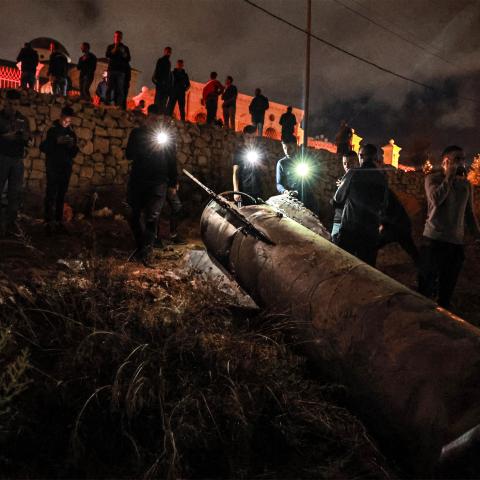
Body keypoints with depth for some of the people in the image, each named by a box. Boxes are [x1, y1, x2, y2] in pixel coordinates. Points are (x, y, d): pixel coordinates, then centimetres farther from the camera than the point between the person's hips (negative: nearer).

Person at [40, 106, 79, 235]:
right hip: (53, 168, -4)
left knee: (61, 196, 4)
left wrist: (73, 146, -9)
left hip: (66, 168, 4)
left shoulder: (71, 132, 10)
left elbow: (74, 153, 12)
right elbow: (43, 147, -6)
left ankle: (58, 222, 8)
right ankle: (49, 223, -7)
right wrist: (56, 141, -18)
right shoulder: (53, 130, 0)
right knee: (51, 195, -7)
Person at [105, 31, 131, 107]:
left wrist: (124, 54, -13)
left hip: (121, 71, -1)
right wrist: (114, 49, -11)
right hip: (111, 70, 1)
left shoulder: (125, 48, 13)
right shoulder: (110, 47, 16)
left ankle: (119, 105, -14)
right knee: (110, 88, -4)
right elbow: (107, 55, -2)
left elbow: (128, 59, 5)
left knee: (120, 89, -9)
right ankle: (107, 103, -3)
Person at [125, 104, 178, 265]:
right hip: (137, 181, 3)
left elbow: (172, 161, 5)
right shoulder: (137, 134, 9)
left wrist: (173, 184, 3)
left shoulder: (167, 137, 5)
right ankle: (141, 246, 24)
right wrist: (148, 148, -8)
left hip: (158, 183, -3)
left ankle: (145, 252, -11)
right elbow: (129, 155, 5)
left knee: (152, 218, -12)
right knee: (134, 216, 7)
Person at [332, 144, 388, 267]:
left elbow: (338, 199, 4)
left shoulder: (353, 173, -5)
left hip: (350, 228, -3)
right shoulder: (382, 178, 5)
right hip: (371, 231, 3)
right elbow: (383, 207, 14)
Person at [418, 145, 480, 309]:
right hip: (434, 239, -4)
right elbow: (436, 199, -21)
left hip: (457, 241, 4)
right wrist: (449, 176, -12)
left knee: (448, 286, 10)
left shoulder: (466, 184, 11)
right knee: (427, 284, 0)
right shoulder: (433, 178, -1)